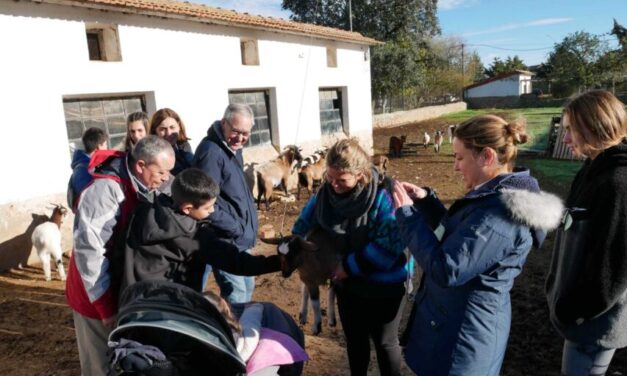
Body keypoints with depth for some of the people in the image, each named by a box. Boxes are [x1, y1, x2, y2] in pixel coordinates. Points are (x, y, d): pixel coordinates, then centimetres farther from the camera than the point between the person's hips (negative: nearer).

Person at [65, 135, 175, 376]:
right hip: (100, 298, -7)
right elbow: (89, 252, -28)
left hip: (124, 291, 7)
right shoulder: (105, 190, -26)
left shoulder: (142, 189, 0)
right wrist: (107, 306, -22)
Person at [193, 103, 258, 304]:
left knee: (247, 287, 20)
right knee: (236, 295, -5)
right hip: (226, 240, -10)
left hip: (241, 239, 10)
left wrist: (247, 229, 12)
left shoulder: (233, 149, 9)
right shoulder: (211, 152, -22)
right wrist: (236, 229, -20)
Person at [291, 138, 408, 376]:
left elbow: (389, 247, -30)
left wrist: (350, 266, -23)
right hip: (347, 281, 6)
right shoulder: (327, 191, -9)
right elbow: (307, 219, 8)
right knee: (354, 338, 23)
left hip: (383, 285, -6)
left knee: (384, 341, 14)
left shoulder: (383, 197, -27)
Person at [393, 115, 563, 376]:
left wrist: (407, 214, -22)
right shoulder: (497, 196, 3)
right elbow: (455, 234, 15)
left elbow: (445, 270, -30)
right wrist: (426, 200, 1)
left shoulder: (498, 212, -30)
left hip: (465, 333, -9)